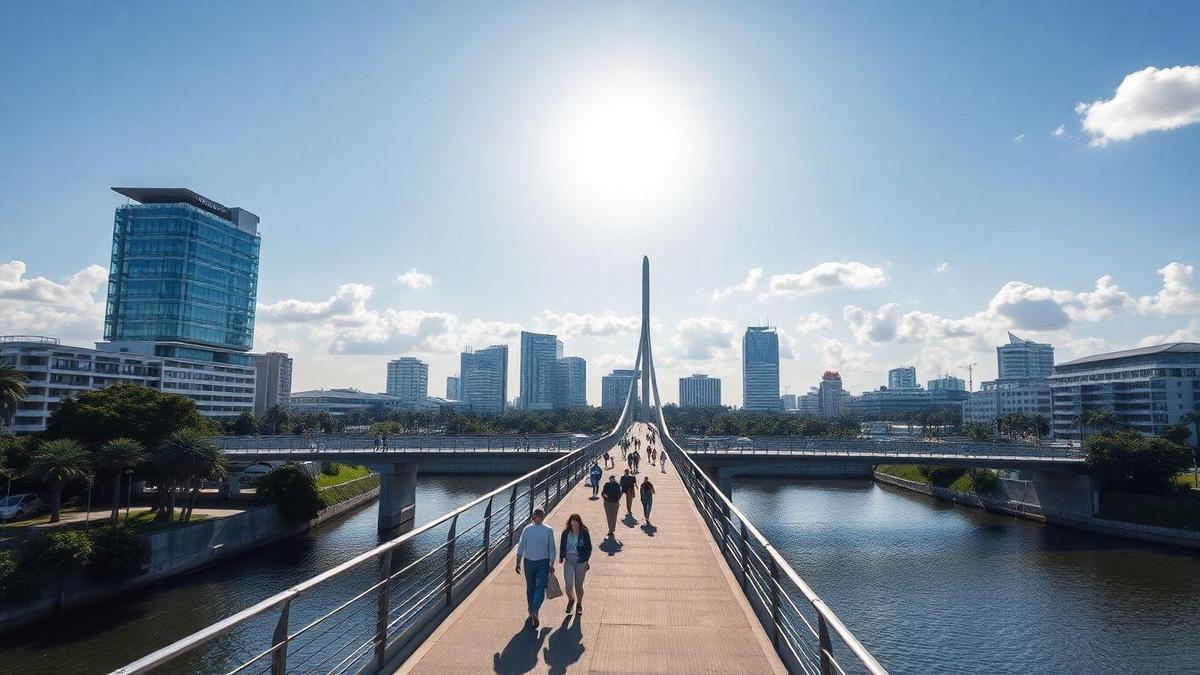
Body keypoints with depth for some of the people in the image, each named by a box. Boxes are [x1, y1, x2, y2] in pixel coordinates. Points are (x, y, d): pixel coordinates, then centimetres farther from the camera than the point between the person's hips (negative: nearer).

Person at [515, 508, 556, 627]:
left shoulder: (527, 529, -3)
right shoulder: (548, 530, -6)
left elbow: (520, 548, -3)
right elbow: (552, 549, -7)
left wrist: (518, 563, 3)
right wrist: (551, 565, -3)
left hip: (529, 562, 2)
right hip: (543, 563, -2)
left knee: (530, 588, 16)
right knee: (540, 588, -2)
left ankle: (532, 613, 25)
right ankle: (534, 611, -21)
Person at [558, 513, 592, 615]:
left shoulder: (584, 533, -6)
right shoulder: (566, 533, -1)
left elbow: (589, 548, 1)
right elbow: (562, 547, 10)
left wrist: (585, 560, -8)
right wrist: (561, 558, 0)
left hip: (581, 562, -1)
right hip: (568, 561, 1)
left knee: (578, 585, 9)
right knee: (568, 585, -8)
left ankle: (579, 604, 34)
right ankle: (571, 600, 23)